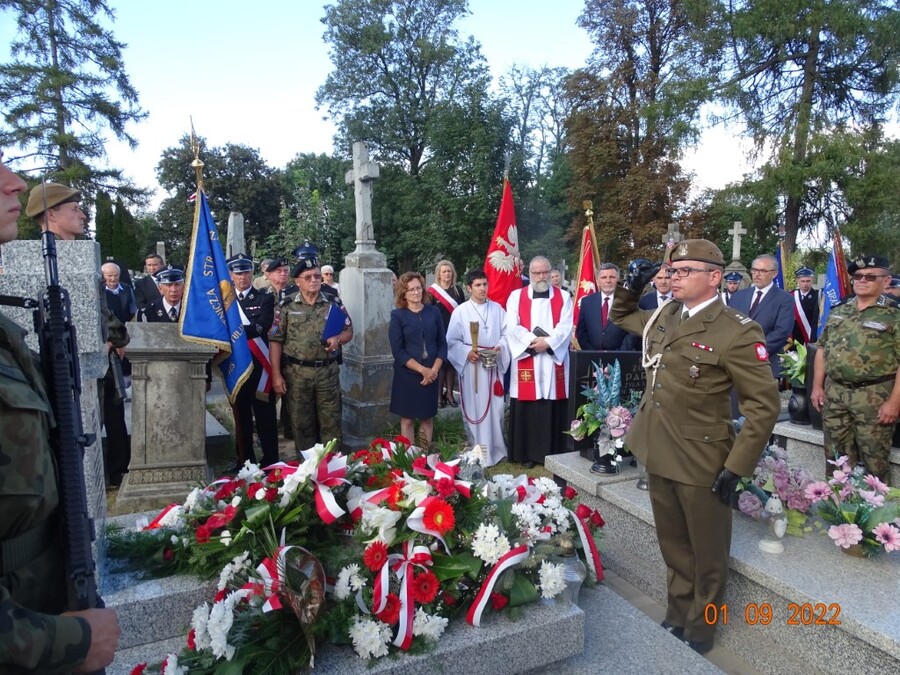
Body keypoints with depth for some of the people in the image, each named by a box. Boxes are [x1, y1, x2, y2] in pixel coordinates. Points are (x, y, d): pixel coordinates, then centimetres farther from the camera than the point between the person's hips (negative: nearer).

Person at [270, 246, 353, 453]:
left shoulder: (333, 304, 2)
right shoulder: (286, 306, -2)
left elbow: (349, 331, 10)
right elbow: (275, 341, -3)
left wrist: (337, 339, -13)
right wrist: (276, 375, -8)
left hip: (327, 371, 1)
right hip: (296, 372, -1)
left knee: (331, 422, 7)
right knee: (302, 423, 10)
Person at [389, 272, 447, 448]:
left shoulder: (433, 312, 4)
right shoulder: (397, 315, -3)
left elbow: (442, 344, 5)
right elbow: (397, 350, -8)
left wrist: (434, 369, -8)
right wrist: (422, 369, -14)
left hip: (431, 375, 3)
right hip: (407, 375, -2)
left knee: (427, 418, 10)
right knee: (407, 419, 4)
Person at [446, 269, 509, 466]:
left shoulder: (497, 309, 7)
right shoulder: (461, 311, -1)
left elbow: (506, 334, 7)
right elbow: (452, 341, -2)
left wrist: (500, 347, -11)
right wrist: (467, 352, -16)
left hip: (494, 366, 3)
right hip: (471, 367, -2)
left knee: (495, 408, 6)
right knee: (474, 409, 1)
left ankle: (496, 450, 20)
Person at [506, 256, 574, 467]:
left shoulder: (563, 297, 10)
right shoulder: (516, 296, 7)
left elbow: (566, 327, -2)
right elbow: (512, 327, -4)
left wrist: (548, 342, -16)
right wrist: (533, 341, -16)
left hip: (554, 360, 1)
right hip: (525, 360, 0)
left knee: (554, 410, 3)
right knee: (526, 410, 1)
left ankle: (553, 453, 13)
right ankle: (526, 453, 11)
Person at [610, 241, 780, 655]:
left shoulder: (737, 332, -16)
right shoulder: (664, 316, 5)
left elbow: (765, 405, -15)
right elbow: (620, 316, 24)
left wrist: (737, 467, -17)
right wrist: (631, 288, 3)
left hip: (702, 463, -6)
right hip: (659, 456, 6)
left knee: (707, 555, 16)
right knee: (673, 548, 22)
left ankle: (700, 629, 37)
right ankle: (677, 616, 42)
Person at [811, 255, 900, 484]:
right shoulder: (837, 311, 10)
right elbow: (822, 349, 13)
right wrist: (817, 386, 7)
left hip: (874, 395, -5)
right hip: (834, 392, 5)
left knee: (874, 458, 5)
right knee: (836, 456, 14)